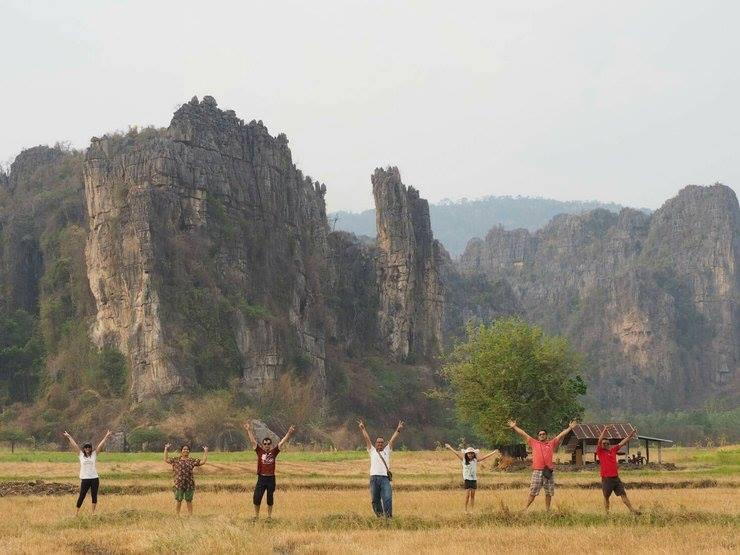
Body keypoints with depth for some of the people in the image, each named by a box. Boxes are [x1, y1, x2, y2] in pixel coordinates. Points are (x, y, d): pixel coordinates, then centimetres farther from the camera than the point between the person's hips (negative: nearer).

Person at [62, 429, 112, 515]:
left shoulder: (94, 454, 5)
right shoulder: (81, 455, 4)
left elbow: (100, 445, 3)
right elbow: (74, 445, 5)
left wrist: (106, 437, -1)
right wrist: (68, 437, 6)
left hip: (94, 478, 1)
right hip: (84, 479, -1)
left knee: (94, 496, 5)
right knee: (81, 496, 2)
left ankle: (93, 512, 13)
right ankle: (77, 512, 11)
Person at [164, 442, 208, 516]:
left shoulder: (192, 461, 7)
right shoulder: (176, 460, 9)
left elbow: (203, 461, 5)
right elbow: (166, 459, 10)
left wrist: (205, 451, 3)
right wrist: (166, 449, 8)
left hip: (189, 484, 0)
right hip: (179, 484, 0)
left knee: (189, 501, 4)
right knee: (178, 501, 1)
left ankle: (190, 516, 10)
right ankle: (177, 516, 8)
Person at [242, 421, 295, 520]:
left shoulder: (274, 452, 3)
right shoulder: (259, 451, 2)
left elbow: (282, 442, 1)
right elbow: (253, 441, -2)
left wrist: (289, 433, -5)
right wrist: (249, 430, -9)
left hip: (271, 478, 0)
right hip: (261, 478, 0)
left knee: (270, 499, 8)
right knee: (256, 497, -3)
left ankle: (269, 516, 20)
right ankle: (256, 515, 13)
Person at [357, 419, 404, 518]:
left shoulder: (387, 451, 22)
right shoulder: (372, 451, 21)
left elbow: (392, 440, 16)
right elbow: (367, 439, 18)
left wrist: (398, 430, 8)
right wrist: (362, 429, 14)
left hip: (385, 478, -1)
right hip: (374, 478, 1)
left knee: (387, 498, -14)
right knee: (375, 499, 3)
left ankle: (389, 516, -17)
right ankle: (378, 514, 20)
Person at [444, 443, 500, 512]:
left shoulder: (475, 460, 4)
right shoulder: (464, 460, 0)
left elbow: (485, 457, 5)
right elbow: (457, 453, 3)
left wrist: (494, 452, 5)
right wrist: (450, 447, 7)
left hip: (474, 479, 2)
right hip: (467, 479, -2)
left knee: (472, 495, 5)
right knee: (467, 495, -8)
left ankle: (472, 510, 9)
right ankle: (465, 510, 1)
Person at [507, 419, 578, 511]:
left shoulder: (551, 443, 14)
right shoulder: (534, 443, 12)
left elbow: (561, 435, 16)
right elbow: (523, 434, 12)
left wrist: (570, 428, 15)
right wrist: (514, 427, 11)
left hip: (549, 471, 2)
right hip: (537, 471, -2)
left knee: (549, 493, 6)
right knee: (533, 492, -2)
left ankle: (547, 509, 15)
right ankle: (525, 508, 2)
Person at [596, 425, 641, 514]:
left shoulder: (613, 450, 12)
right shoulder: (600, 452, -1)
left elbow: (622, 443, 18)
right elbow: (599, 441, -15)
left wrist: (630, 435, 18)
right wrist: (605, 430, -23)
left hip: (616, 478, 5)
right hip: (606, 479, -5)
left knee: (623, 494, 5)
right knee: (606, 497, 5)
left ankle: (632, 510, 4)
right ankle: (607, 513, 11)